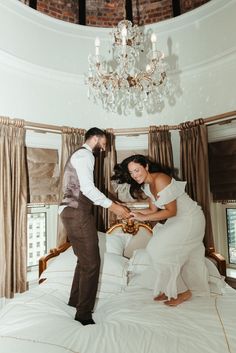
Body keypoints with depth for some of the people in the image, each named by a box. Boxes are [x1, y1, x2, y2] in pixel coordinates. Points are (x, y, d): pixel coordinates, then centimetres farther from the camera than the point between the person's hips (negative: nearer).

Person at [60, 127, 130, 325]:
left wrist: (111, 204, 19)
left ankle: (75, 300, 34)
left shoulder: (79, 155, 23)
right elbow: (87, 188, -20)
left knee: (84, 259, 19)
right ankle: (84, 313, 7)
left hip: (71, 212, 11)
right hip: (77, 213, -11)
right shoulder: (85, 155, -9)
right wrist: (112, 206, -16)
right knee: (91, 263, -4)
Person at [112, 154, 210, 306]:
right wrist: (132, 213, -8)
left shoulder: (160, 180, -26)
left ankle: (182, 291, 9)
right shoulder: (147, 185, 2)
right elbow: (153, 210, 5)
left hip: (190, 219, -9)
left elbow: (171, 211, -24)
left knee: (159, 249, -8)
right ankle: (170, 291, 30)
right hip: (178, 220, 9)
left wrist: (144, 217, -24)